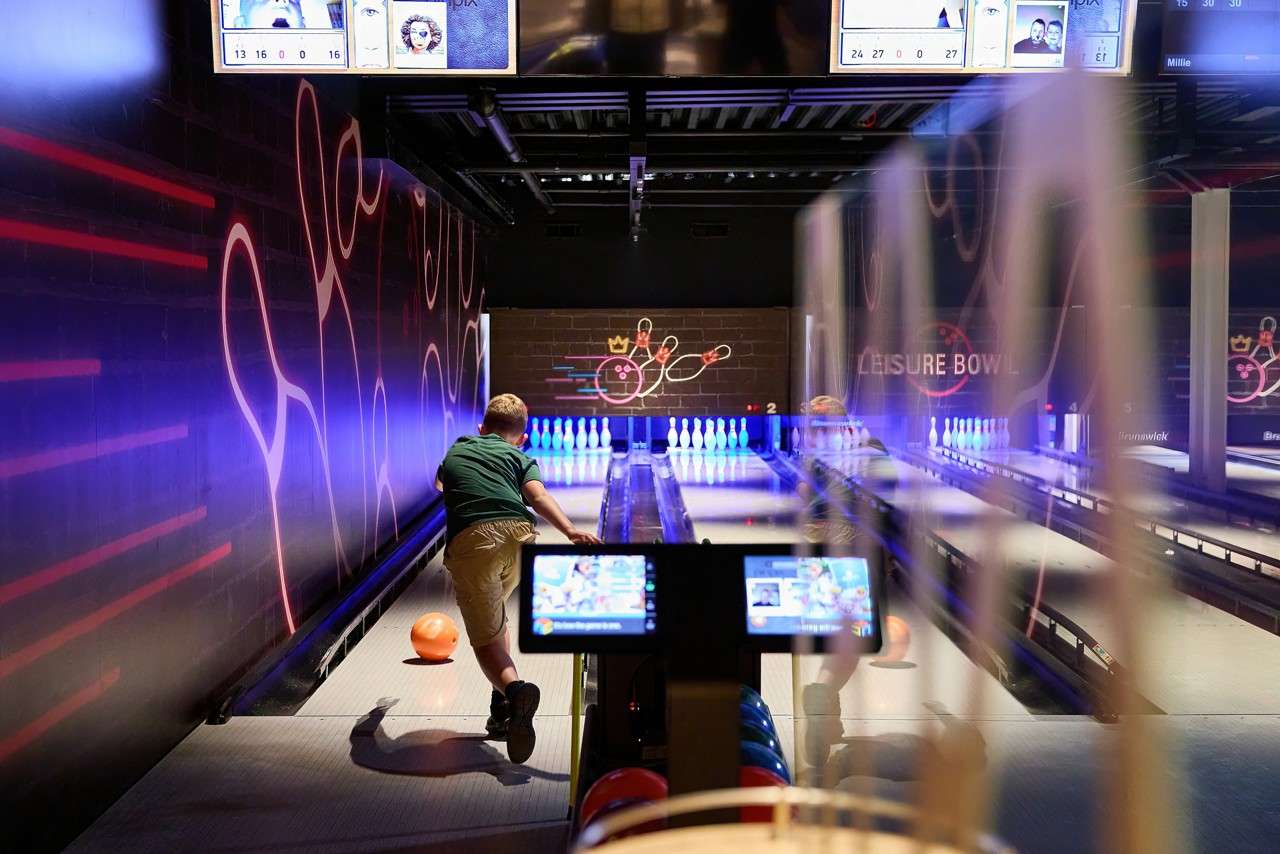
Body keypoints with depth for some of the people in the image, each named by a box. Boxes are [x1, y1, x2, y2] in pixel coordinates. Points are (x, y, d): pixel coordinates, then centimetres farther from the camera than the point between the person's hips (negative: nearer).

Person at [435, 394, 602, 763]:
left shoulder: (457, 450, 32)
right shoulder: (518, 457, 23)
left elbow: (440, 482, 56)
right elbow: (538, 496, -1)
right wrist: (570, 531, -16)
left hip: (470, 542, -1)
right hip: (517, 537, 1)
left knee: (486, 637, 4)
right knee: (495, 616, 28)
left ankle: (512, 688, -28)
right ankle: (504, 705, 20)